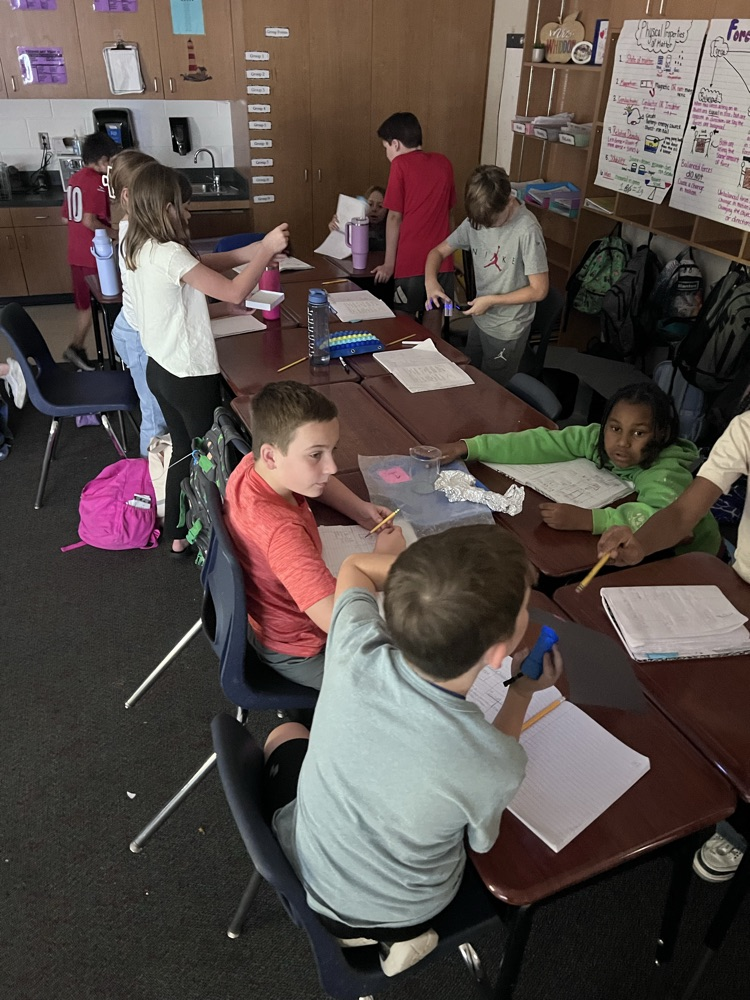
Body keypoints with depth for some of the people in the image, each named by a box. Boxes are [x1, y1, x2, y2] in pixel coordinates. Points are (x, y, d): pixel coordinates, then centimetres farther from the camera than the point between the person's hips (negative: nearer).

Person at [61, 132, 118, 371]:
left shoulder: (75, 179, 12)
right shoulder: (97, 181, -16)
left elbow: (67, 217, 18)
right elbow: (89, 220, -25)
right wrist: (113, 233, -11)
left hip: (76, 253, 9)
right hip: (94, 254, -9)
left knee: (84, 303, 16)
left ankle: (79, 347, 21)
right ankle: (76, 345, 4)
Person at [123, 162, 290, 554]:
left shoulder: (139, 247, 3)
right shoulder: (169, 254, -25)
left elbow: (201, 264, 10)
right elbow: (234, 292, -28)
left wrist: (254, 252, 2)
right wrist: (267, 249, -16)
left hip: (160, 369, 9)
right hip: (191, 376, -9)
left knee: (184, 449, 21)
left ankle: (177, 533, 33)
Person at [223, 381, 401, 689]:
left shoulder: (254, 465, -17)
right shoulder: (280, 529, -43)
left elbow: (315, 481, 6)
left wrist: (360, 509, -12)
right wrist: (384, 556, -30)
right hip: (297, 653, -8)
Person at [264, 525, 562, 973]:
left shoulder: (355, 653, -33)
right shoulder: (497, 763, -38)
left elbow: (355, 567, -8)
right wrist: (522, 695, -9)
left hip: (309, 880, 1)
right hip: (403, 916, 0)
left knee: (287, 734, 30)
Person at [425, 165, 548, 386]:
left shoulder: (527, 230, -24)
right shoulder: (476, 220, -5)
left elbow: (539, 290, -20)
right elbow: (438, 251, 3)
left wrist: (491, 300, -20)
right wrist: (431, 281, -17)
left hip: (508, 331, -6)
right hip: (479, 320, 6)